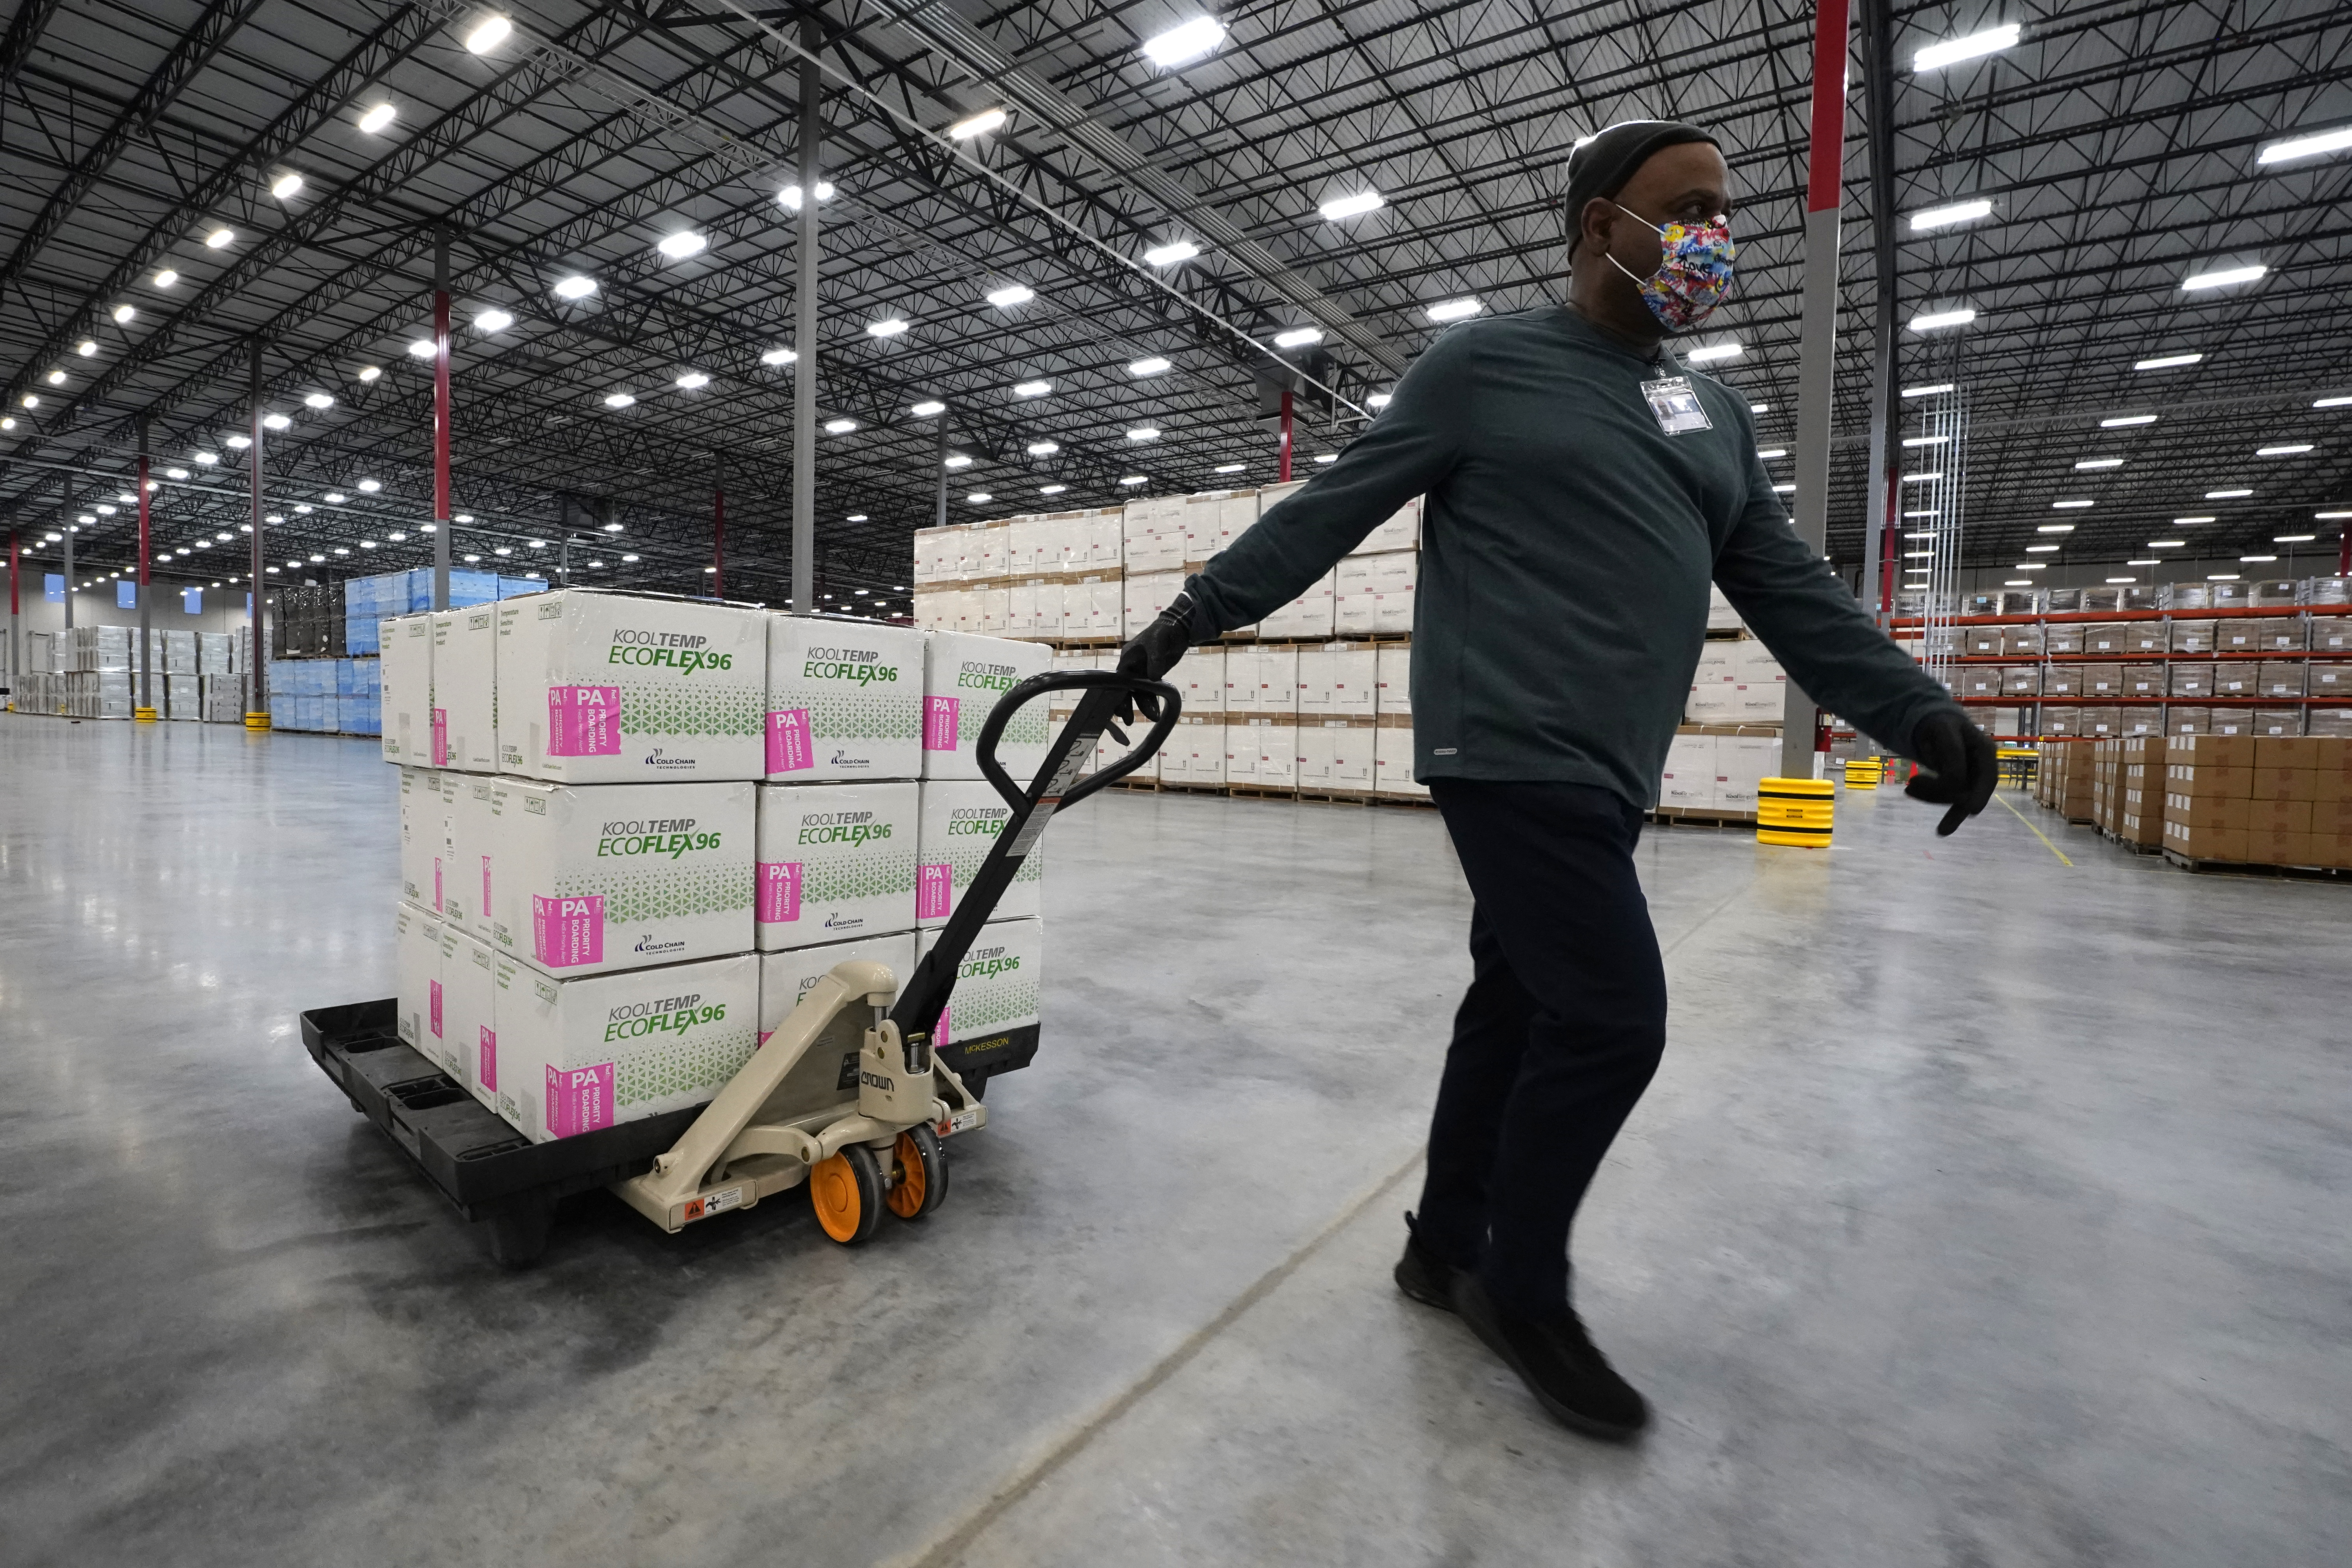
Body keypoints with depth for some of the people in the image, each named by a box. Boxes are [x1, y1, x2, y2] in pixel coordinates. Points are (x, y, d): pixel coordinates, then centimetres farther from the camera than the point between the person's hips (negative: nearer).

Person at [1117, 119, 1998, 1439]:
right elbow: (1332, 509, -1)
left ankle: (1448, 1247, 30)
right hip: (1511, 756, -7)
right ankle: (1527, 1293, 14)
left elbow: (1790, 588, 16)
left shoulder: (1716, 416, 20)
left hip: (1606, 777, 8)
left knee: (1521, 1005, 12)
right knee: (1612, 1019, -9)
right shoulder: (1489, 365, 0)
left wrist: (1915, 708, 6)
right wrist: (1200, 609, -3)